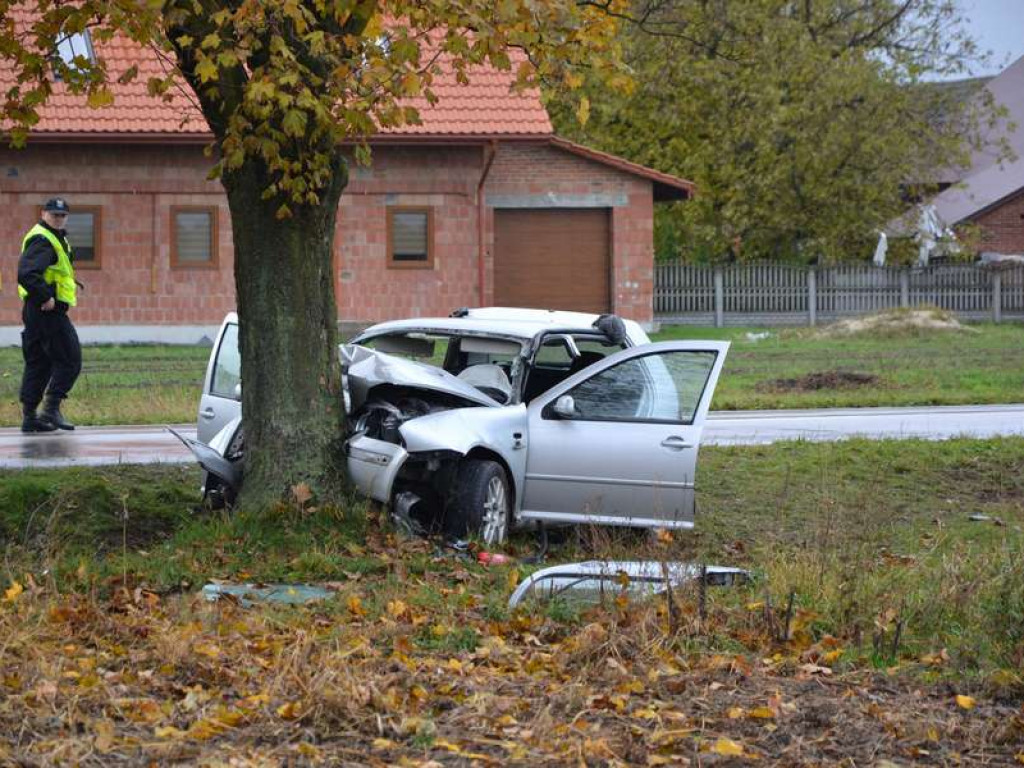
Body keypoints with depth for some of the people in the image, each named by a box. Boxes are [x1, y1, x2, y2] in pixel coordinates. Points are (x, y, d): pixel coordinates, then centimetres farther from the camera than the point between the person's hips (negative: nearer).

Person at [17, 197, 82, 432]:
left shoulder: (55, 238, 20)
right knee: (69, 361, -7)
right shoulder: (42, 240, -14)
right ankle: (51, 409, -9)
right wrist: (46, 298, -23)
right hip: (47, 310, -11)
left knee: (38, 363, 11)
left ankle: (29, 416, 12)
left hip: (37, 311, 11)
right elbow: (27, 273, -28)